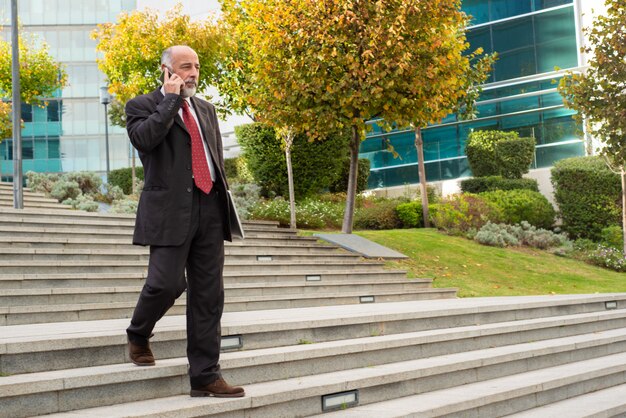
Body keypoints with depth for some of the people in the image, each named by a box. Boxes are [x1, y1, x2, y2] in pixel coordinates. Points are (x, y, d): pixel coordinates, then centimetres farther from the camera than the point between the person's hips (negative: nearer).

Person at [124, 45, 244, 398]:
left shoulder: (206, 108, 20)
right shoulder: (142, 106, 3)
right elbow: (144, 138, -19)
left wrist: (223, 197, 17)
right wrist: (171, 99, -9)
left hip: (209, 209, 6)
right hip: (171, 209, -5)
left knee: (208, 295, 3)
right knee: (167, 283, -13)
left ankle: (205, 376, 8)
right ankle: (138, 335, 20)